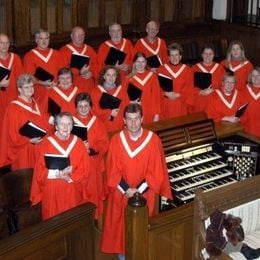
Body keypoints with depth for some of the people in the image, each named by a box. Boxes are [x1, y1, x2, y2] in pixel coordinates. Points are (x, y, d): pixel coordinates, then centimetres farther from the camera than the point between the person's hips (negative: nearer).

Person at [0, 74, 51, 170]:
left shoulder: (35, 104, 10)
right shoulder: (13, 108, -12)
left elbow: (44, 124, 16)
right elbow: (12, 135, -14)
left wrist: (47, 134, -3)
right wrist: (29, 140, -21)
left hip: (39, 150, 6)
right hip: (23, 153, -6)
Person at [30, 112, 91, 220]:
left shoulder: (78, 143, 0)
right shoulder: (46, 143, -7)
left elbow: (85, 170, -1)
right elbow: (40, 171, -7)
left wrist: (70, 177, -16)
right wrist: (58, 173, -19)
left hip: (73, 192, 2)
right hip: (52, 192, -2)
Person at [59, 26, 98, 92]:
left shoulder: (90, 50, 15)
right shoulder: (64, 51, 0)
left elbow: (96, 66, 15)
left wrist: (91, 73, -7)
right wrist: (79, 72, -19)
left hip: (88, 87, 4)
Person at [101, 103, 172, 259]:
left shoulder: (153, 139, -11)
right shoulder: (117, 140, -8)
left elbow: (156, 171, -10)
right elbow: (113, 171, -5)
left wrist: (138, 190, -16)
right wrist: (127, 189, -15)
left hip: (145, 194, -1)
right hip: (121, 194, 1)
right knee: (122, 224, 12)